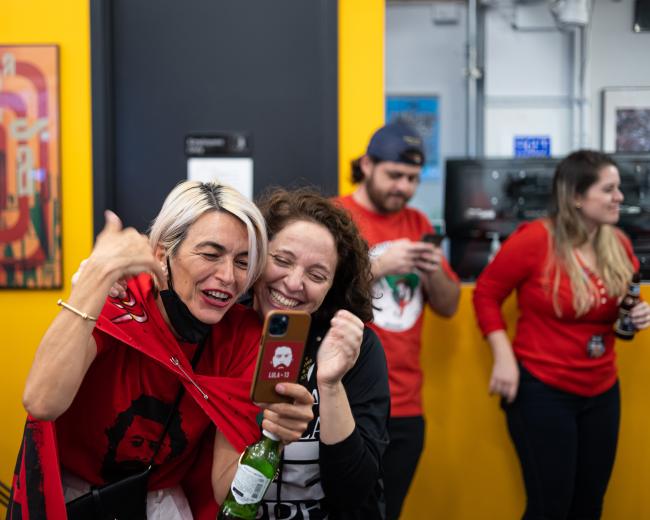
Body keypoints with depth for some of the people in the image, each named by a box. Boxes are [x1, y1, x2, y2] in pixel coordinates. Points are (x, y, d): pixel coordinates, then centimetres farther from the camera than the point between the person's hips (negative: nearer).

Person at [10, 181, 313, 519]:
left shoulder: (243, 336, -15)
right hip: (72, 487, -2)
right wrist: (100, 270, -36)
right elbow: (42, 404, -38)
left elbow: (226, 490, -16)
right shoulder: (114, 307, -20)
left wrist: (270, 437, -36)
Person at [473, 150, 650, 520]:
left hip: (602, 392, 6)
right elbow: (486, 295, -8)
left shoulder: (619, 244, 1)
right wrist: (504, 358, -15)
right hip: (542, 390, -6)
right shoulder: (534, 239, -16)